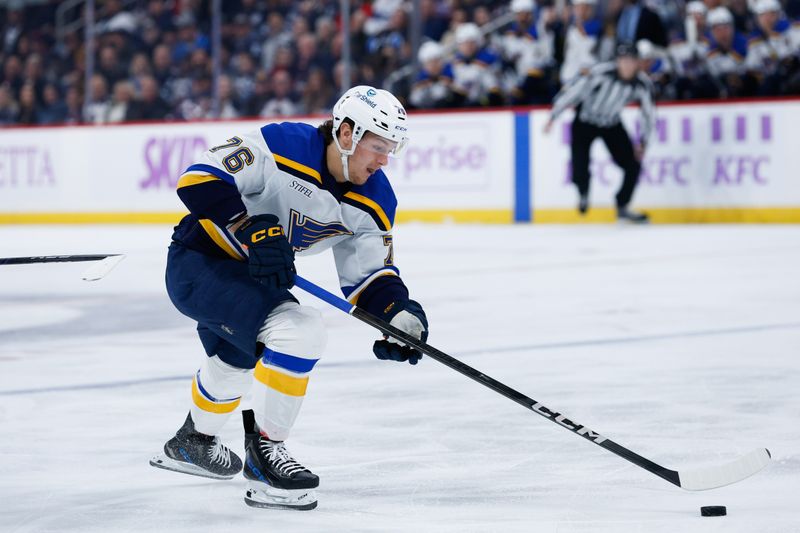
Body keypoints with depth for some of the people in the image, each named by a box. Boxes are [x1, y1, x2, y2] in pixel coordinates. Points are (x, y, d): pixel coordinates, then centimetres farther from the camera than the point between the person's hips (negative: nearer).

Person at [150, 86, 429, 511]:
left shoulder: (374, 202, -6)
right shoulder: (283, 146, -28)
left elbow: (370, 274, -2)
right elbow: (199, 179, -31)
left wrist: (400, 312, -21)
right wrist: (253, 230, -39)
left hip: (249, 275, 9)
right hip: (197, 264, -9)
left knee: (236, 360, 33)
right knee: (299, 331, -27)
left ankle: (192, 443, 63)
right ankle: (265, 451, -13)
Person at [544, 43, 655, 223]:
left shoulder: (642, 84, -19)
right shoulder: (602, 73, -31)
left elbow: (648, 113, -3)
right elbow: (574, 90, -24)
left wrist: (643, 142, -3)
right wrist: (553, 117, -21)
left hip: (612, 124, 4)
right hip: (585, 121, -4)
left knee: (633, 164, -4)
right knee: (580, 167, -16)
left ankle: (622, 208, 16)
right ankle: (583, 194, 21)